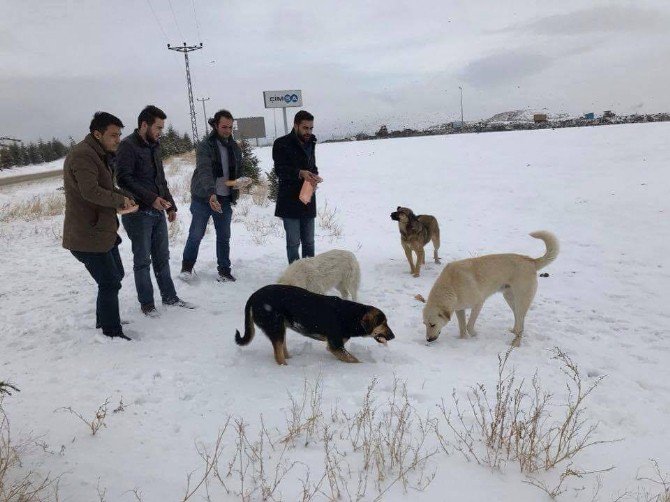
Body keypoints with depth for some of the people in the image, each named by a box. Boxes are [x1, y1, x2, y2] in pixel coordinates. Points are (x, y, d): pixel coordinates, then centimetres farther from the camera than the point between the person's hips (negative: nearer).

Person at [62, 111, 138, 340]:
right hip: (88, 235, -11)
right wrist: (121, 200, -17)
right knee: (110, 282, -5)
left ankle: (105, 320, 36)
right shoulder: (82, 155, -19)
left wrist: (122, 198, 2)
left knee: (115, 275, 21)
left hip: (103, 231, 11)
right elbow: (90, 191, -30)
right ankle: (112, 332, 7)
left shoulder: (99, 155, 16)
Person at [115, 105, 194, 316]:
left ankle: (169, 296, 23)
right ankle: (147, 303, 12)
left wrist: (170, 205, 17)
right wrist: (151, 198, -25)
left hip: (157, 211, 7)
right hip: (138, 212, -7)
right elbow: (123, 179, -20)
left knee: (162, 257, 13)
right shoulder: (128, 146, -11)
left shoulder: (154, 147, 15)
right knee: (143, 260, 2)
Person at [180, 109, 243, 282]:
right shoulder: (205, 146, -11)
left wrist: (235, 194, 3)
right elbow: (204, 172, -25)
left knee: (224, 237, 7)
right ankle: (187, 267, 21)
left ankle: (224, 271, 17)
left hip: (225, 199, 4)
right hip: (203, 198, -4)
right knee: (196, 234, 3)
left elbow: (239, 172, 17)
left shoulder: (235, 147, 6)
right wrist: (210, 194, -40)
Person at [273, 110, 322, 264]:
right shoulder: (282, 144, -7)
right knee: (293, 242, -3)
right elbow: (280, 170, -16)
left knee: (309, 242, 13)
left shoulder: (310, 143, 14)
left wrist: (314, 177, 0)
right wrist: (300, 173, -32)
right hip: (290, 201, -6)